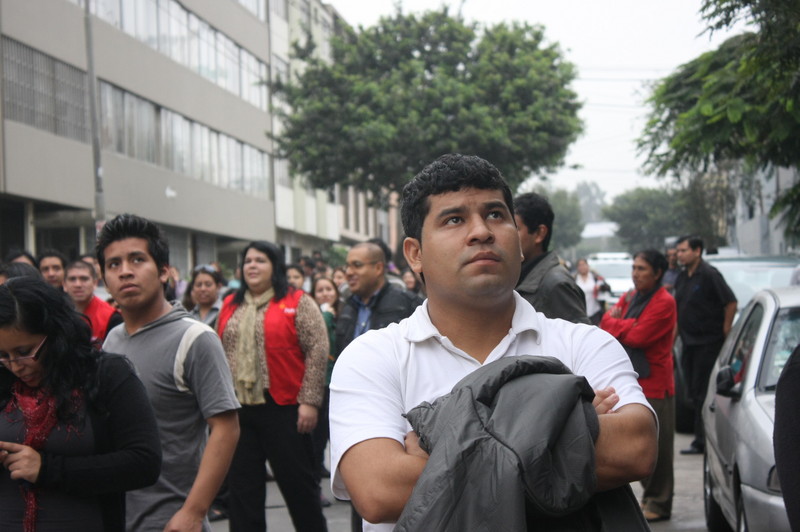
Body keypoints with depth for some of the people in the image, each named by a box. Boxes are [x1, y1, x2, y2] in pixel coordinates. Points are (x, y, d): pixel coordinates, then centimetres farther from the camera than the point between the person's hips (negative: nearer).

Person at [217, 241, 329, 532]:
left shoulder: (298, 303, -3)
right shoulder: (230, 306, 14)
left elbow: (318, 350, -9)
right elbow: (219, 356, 18)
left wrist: (309, 401, -14)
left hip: (283, 408, -5)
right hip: (237, 409, 5)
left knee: (298, 482, 3)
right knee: (242, 486, 8)